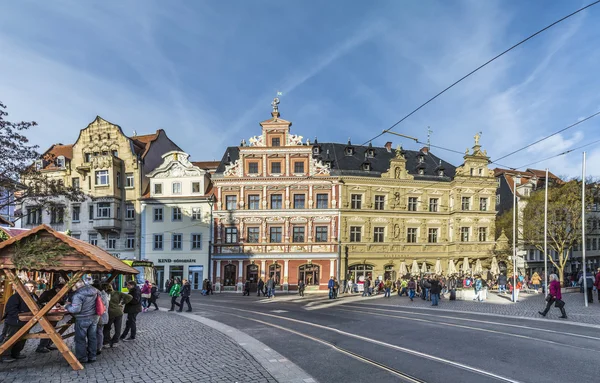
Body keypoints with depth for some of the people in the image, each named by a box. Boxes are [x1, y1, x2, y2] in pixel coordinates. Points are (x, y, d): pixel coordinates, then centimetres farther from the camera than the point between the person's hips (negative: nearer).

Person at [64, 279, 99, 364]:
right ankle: (92, 357, 23)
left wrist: (67, 306, -4)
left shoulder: (78, 295, -22)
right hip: (94, 317, 7)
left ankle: (82, 358, 15)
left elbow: (75, 309, -23)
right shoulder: (94, 290, -1)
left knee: (80, 339, 8)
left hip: (82, 319, -7)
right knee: (92, 337, 14)